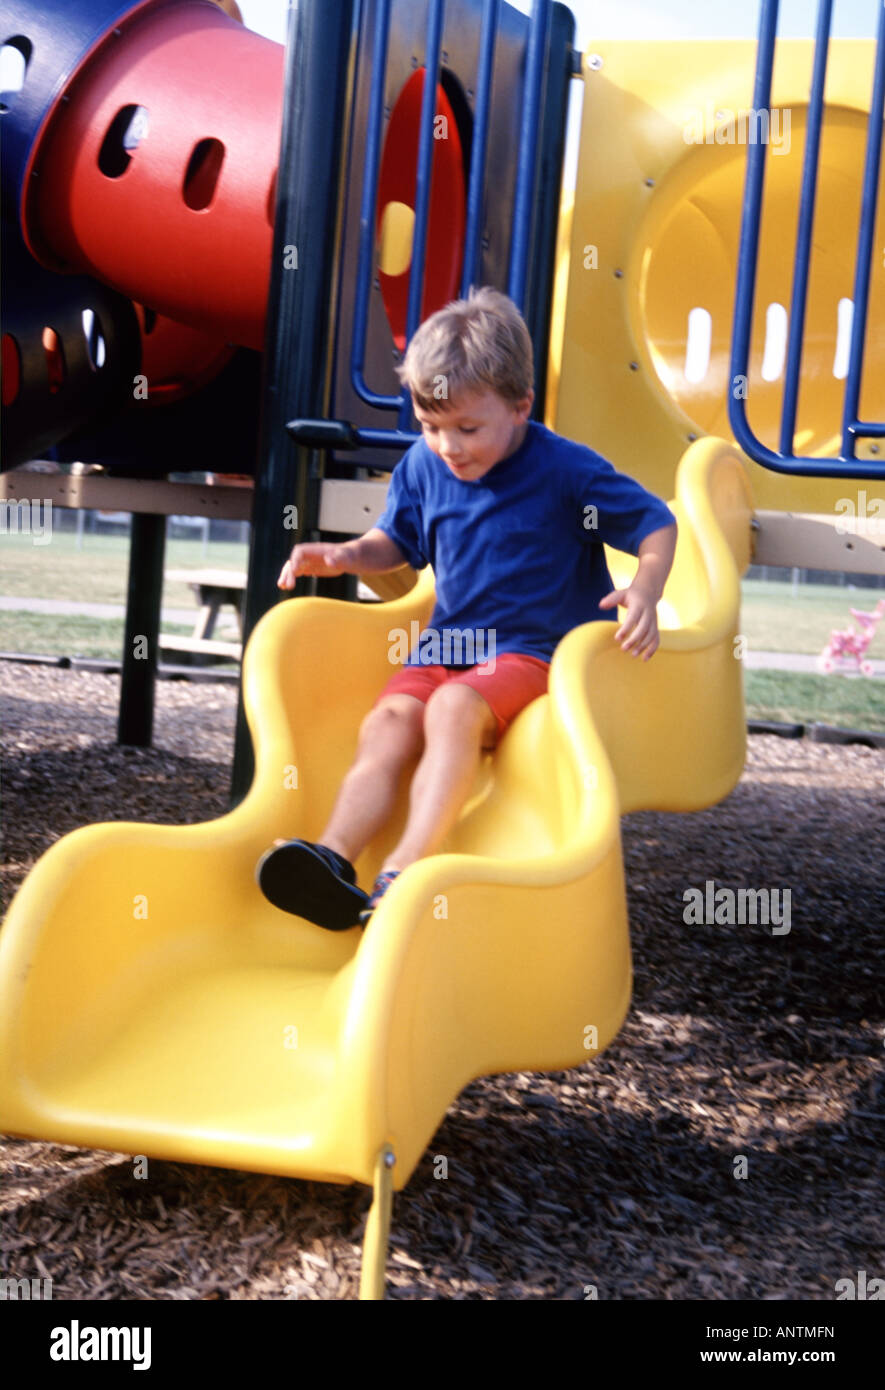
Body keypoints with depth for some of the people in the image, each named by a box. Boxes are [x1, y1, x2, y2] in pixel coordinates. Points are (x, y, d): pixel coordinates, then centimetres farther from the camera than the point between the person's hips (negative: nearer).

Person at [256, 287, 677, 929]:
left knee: (455, 708, -33)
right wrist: (344, 555, 2)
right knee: (387, 719, -22)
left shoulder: (566, 470, -10)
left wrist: (645, 593, -25)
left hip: (536, 648, -6)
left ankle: (408, 870, -42)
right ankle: (336, 857, -35)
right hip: (447, 643, 6)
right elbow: (397, 541, 23)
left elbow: (658, 525, -5)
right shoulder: (422, 466, 6)